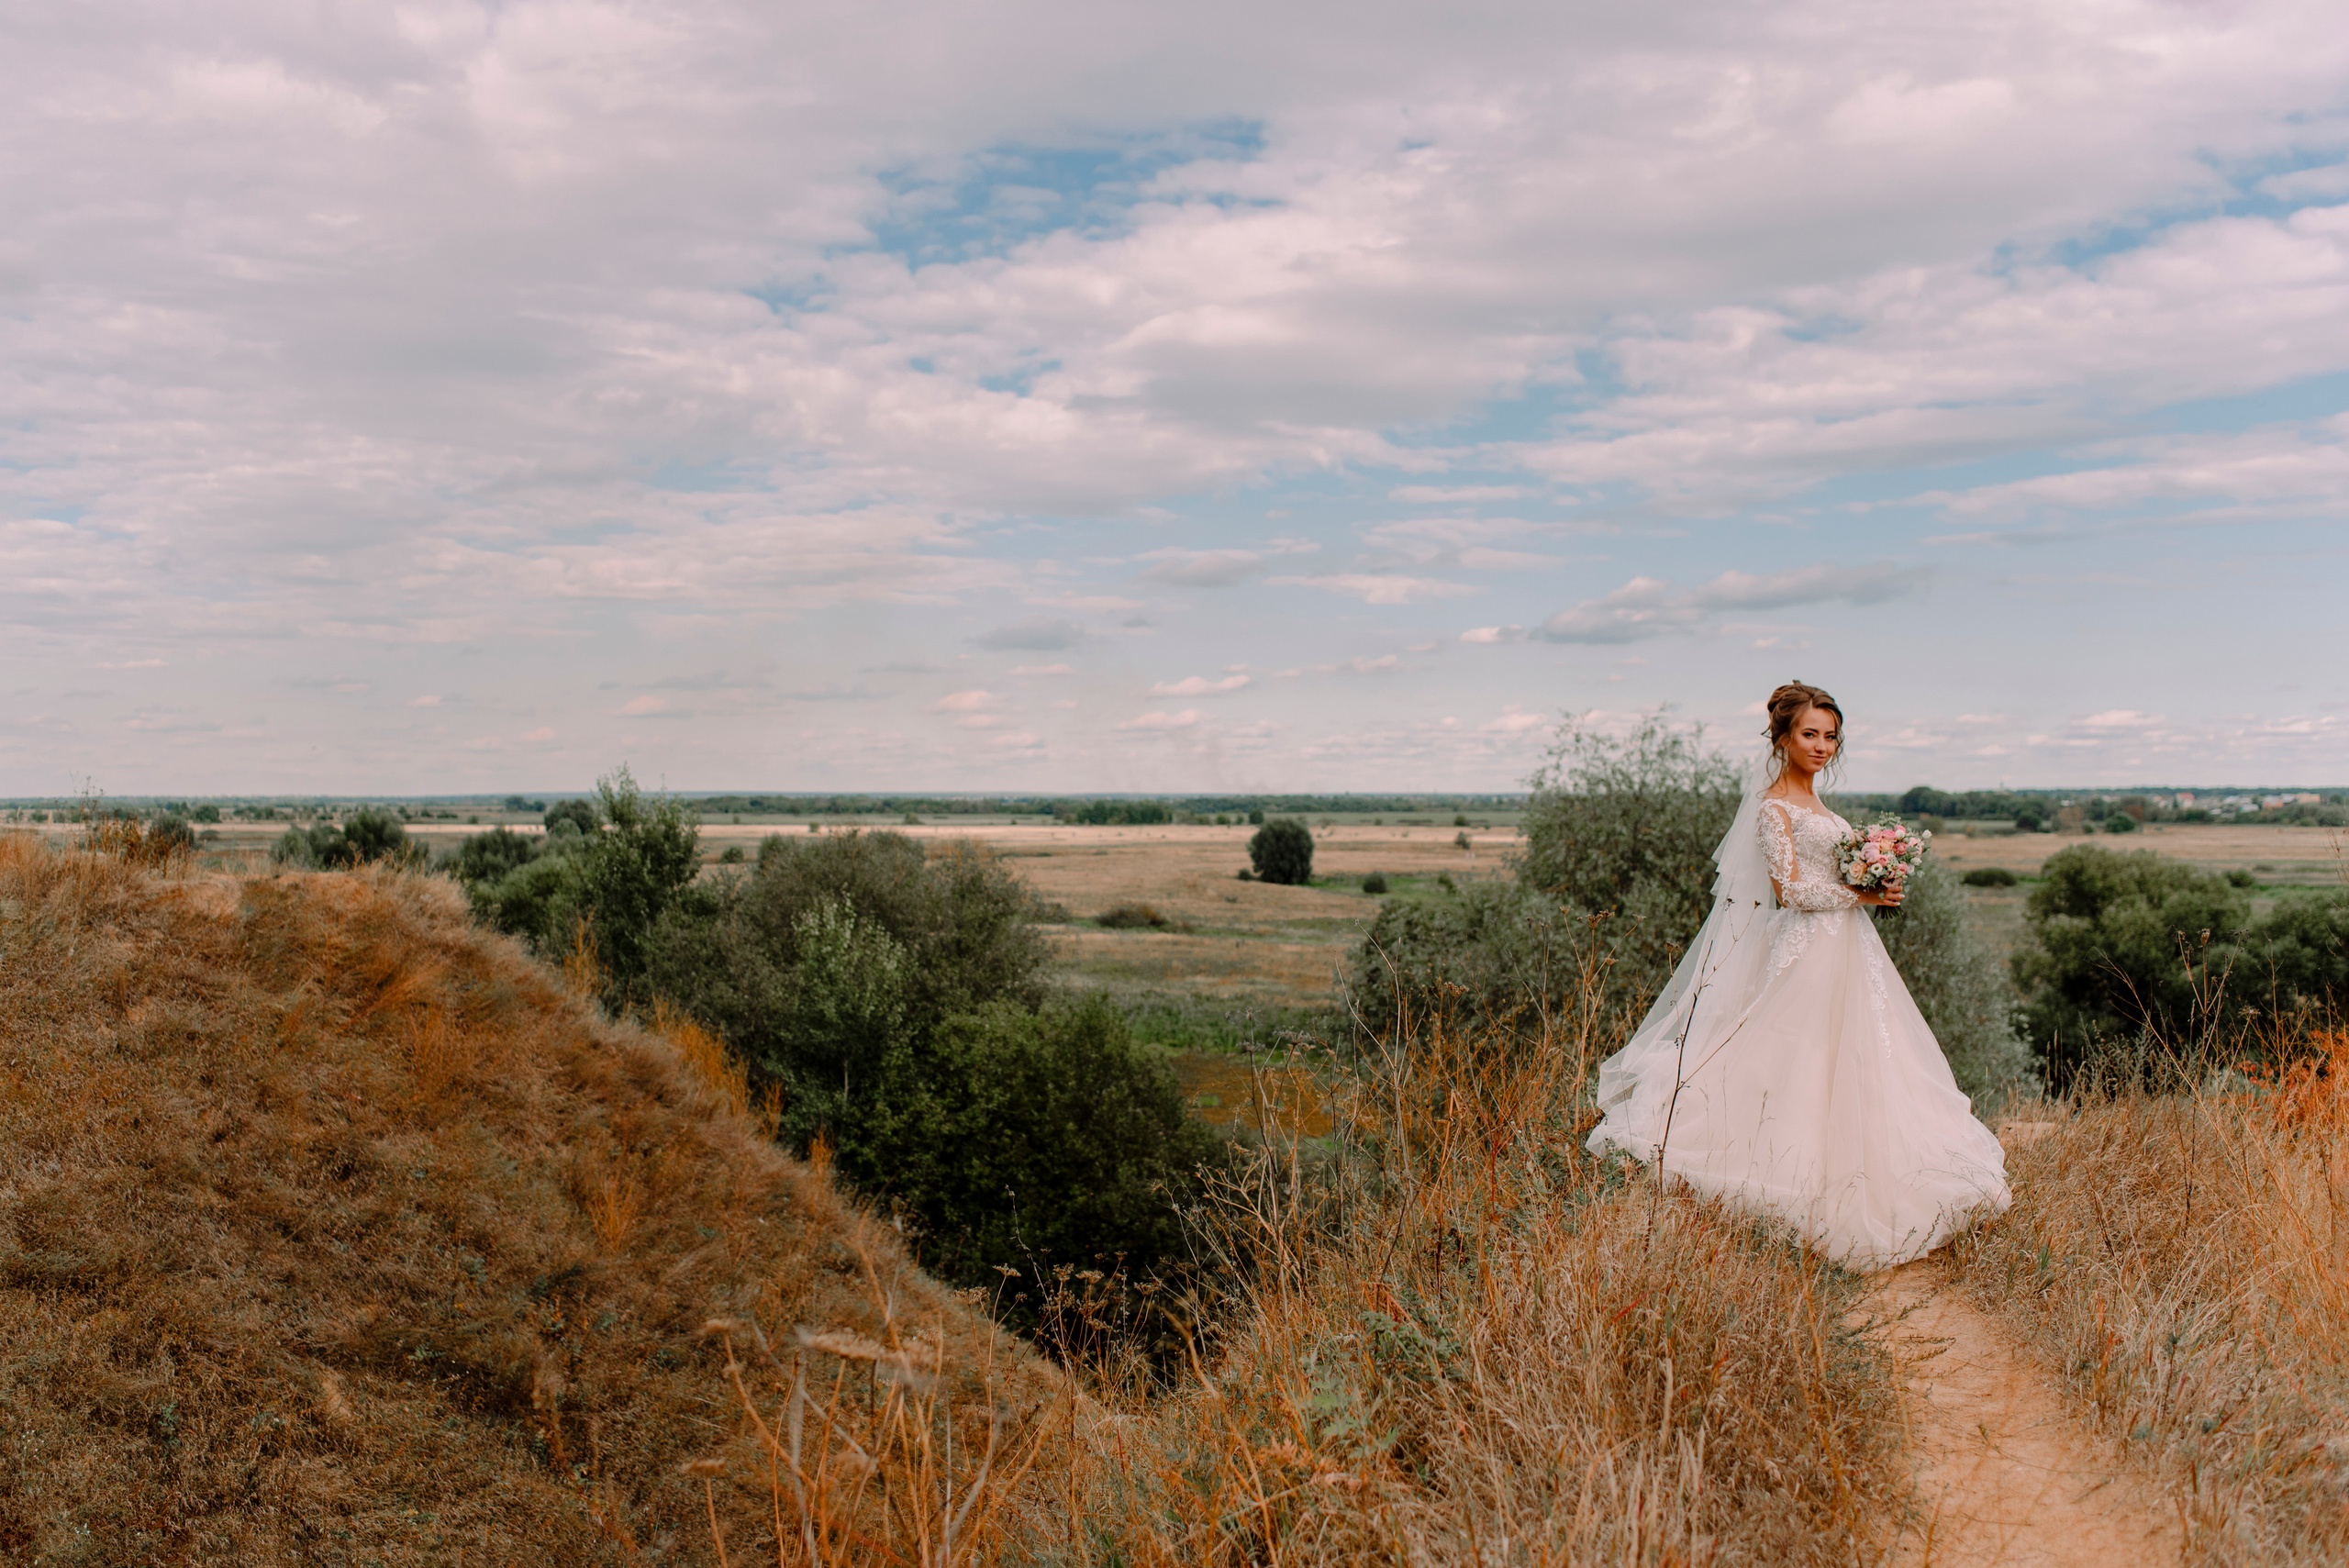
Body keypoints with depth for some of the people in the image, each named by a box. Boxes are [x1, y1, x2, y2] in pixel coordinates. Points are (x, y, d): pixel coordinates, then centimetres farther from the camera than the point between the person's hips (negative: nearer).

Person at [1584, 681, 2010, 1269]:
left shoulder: (1812, 805, 17)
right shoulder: (1775, 807, -10)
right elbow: (1789, 888, -16)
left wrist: (1874, 885, 4)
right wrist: (1862, 895, -12)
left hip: (1843, 951, 9)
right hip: (1807, 954, -9)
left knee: (1850, 1074, 10)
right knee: (1803, 1070, -6)